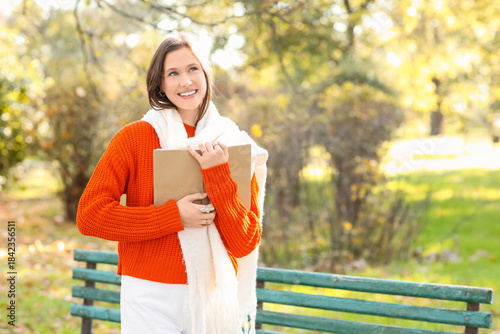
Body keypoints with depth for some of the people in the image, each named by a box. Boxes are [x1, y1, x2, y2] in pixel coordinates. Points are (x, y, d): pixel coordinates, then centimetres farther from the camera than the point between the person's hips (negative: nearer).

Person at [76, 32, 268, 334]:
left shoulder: (235, 146, 3)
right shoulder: (134, 137, -3)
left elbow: (245, 244, -3)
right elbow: (89, 215, -10)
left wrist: (218, 174, -13)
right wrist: (173, 216, -14)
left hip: (216, 297, 2)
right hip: (151, 299, -2)